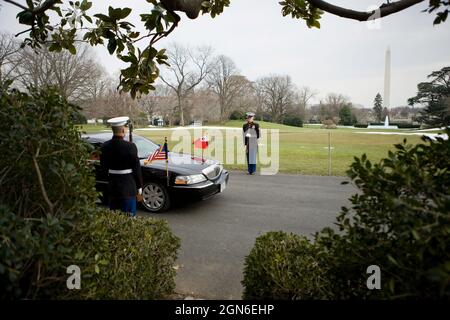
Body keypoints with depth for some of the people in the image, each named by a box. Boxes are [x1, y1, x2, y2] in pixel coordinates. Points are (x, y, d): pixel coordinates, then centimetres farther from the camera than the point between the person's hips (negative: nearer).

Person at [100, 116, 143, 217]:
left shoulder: (105, 146, -2)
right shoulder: (130, 146, -17)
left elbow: (103, 166, 7)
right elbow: (136, 168, -11)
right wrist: (139, 186, -1)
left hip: (112, 187, 5)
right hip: (128, 187, -5)